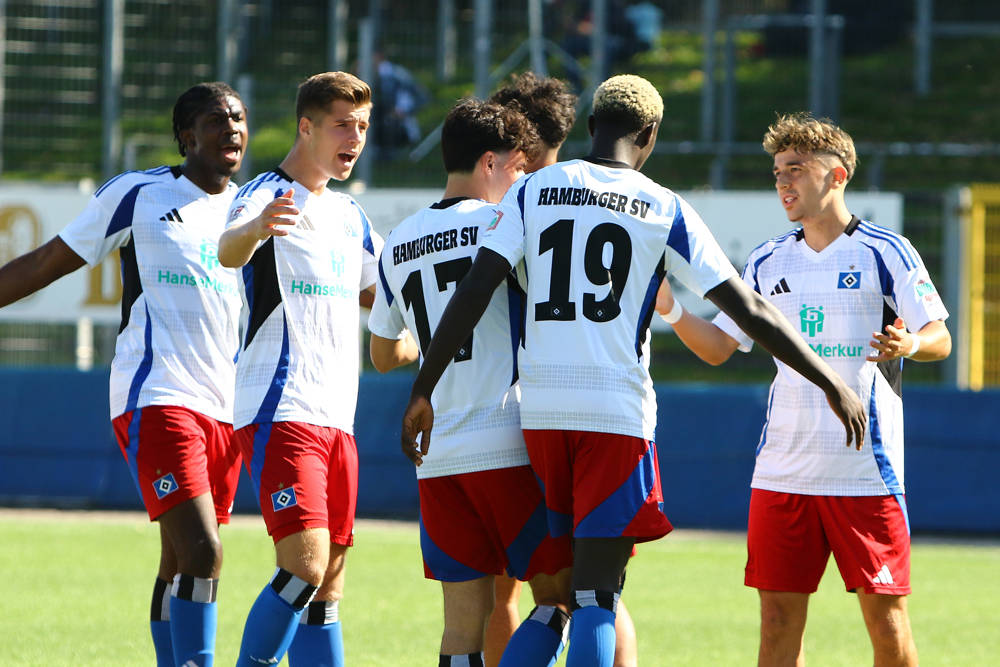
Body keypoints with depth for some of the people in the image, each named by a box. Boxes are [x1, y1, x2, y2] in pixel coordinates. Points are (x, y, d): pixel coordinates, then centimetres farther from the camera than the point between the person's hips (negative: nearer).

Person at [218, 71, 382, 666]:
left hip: (338, 417, 8)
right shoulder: (265, 195, -7)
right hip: (280, 412, -8)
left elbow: (376, 298, 34)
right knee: (305, 568, -19)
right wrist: (255, 228, -53)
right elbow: (229, 251, -31)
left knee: (327, 586, 6)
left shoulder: (351, 216, 18)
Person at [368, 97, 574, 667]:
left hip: (435, 457, 6)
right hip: (507, 446, -6)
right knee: (560, 594, 2)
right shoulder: (498, 223, -5)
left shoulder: (399, 244, 15)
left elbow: (384, 355, 27)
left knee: (464, 621, 4)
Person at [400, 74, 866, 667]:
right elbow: (751, 312, 1)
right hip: (618, 412, -3)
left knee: (557, 593, 17)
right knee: (596, 595, -5)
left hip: (541, 411, 3)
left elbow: (473, 292, -2)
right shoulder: (666, 211, 1)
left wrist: (423, 392, 2)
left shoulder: (533, 191, 6)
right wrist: (833, 384, 8)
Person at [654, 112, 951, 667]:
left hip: (867, 470, -4)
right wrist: (669, 308, -1)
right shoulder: (767, 262, 13)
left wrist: (909, 344, -21)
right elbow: (719, 346, 15)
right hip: (782, 470, 4)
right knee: (779, 618, 1)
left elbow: (940, 339, 1)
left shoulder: (886, 252, -1)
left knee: (885, 618, -3)